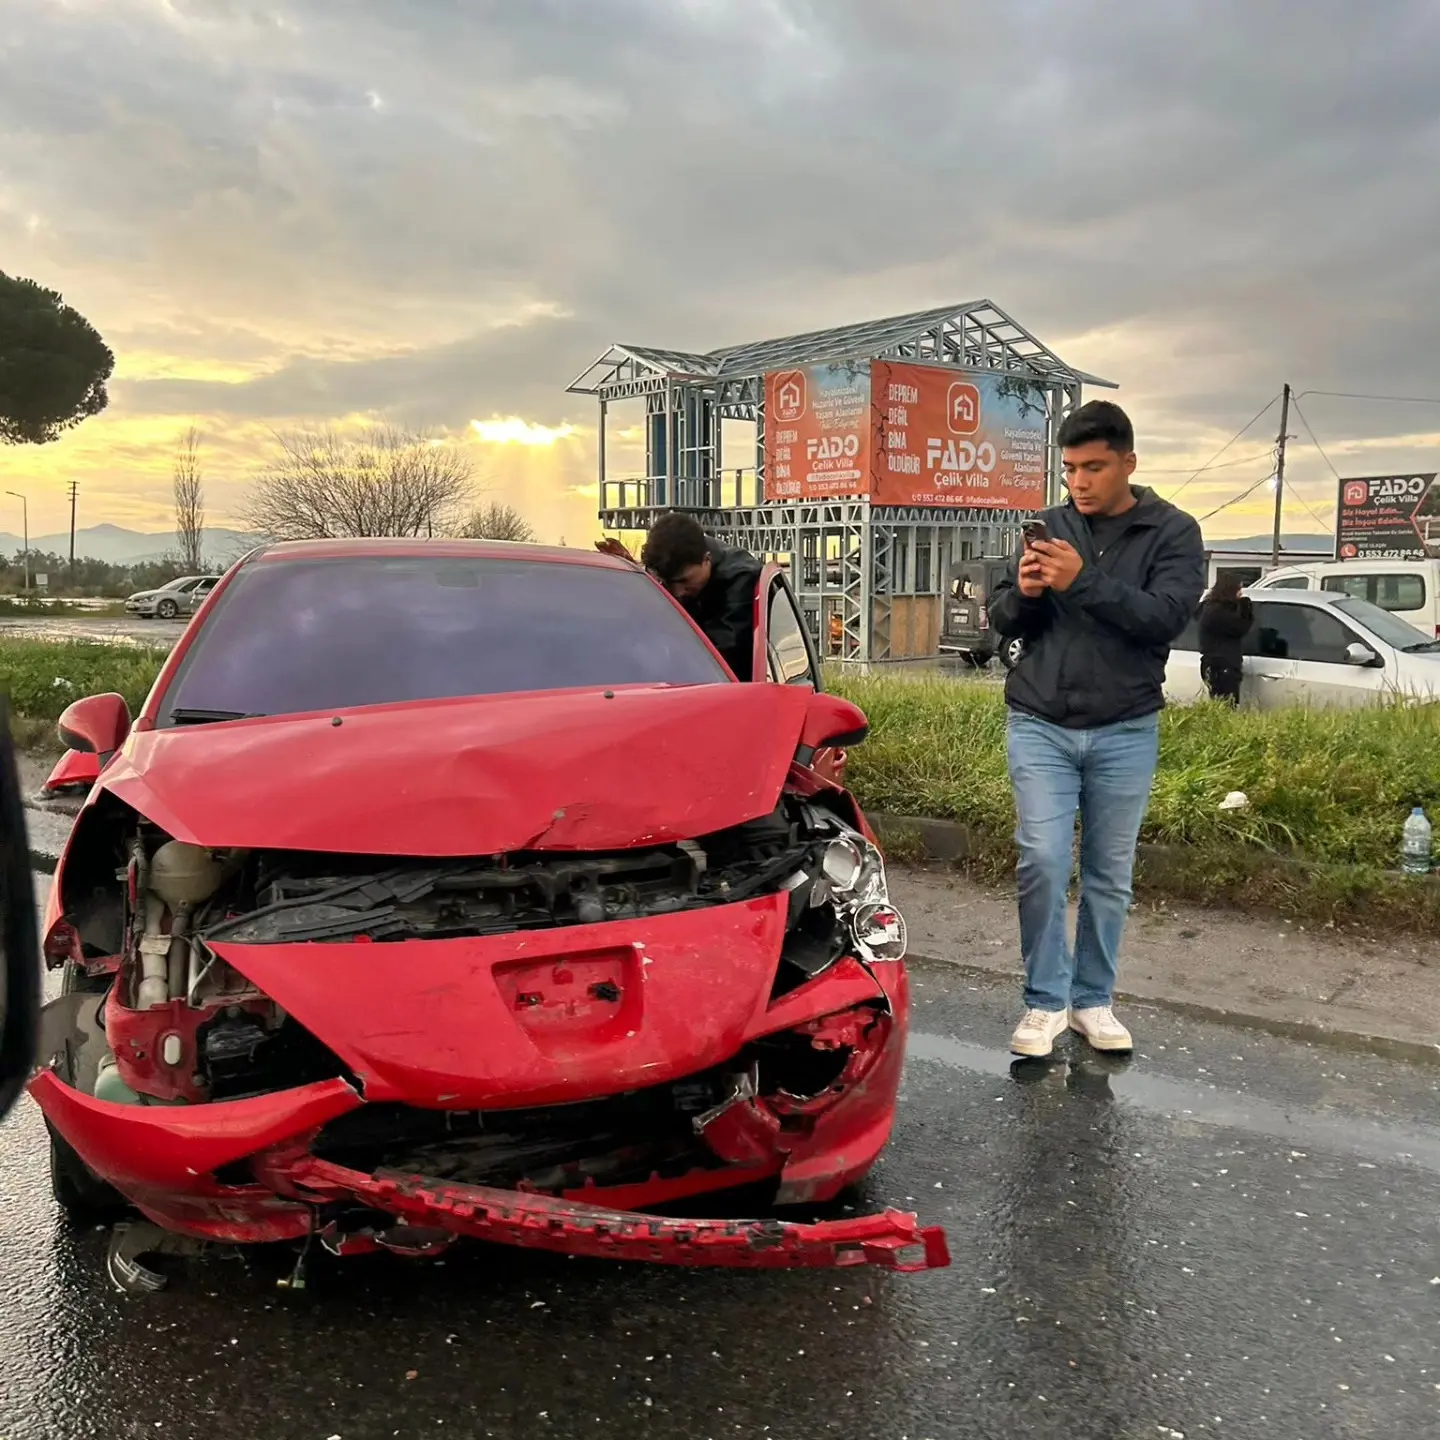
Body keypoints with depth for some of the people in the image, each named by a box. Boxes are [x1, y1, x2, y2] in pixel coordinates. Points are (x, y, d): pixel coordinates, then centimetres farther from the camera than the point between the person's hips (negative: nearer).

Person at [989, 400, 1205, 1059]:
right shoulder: (1049, 528, 6)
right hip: (1040, 726, 1)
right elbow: (1000, 619, 6)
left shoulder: (1173, 533, 0)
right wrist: (1024, 593, -16)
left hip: (1125, 732, 0)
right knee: (1042, 864, -8)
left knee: (1109, 875, 7)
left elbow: (1167, 615, -16)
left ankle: (1093, 1000, 22)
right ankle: (1045, 1001, 6)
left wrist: (1082, 582, -25)